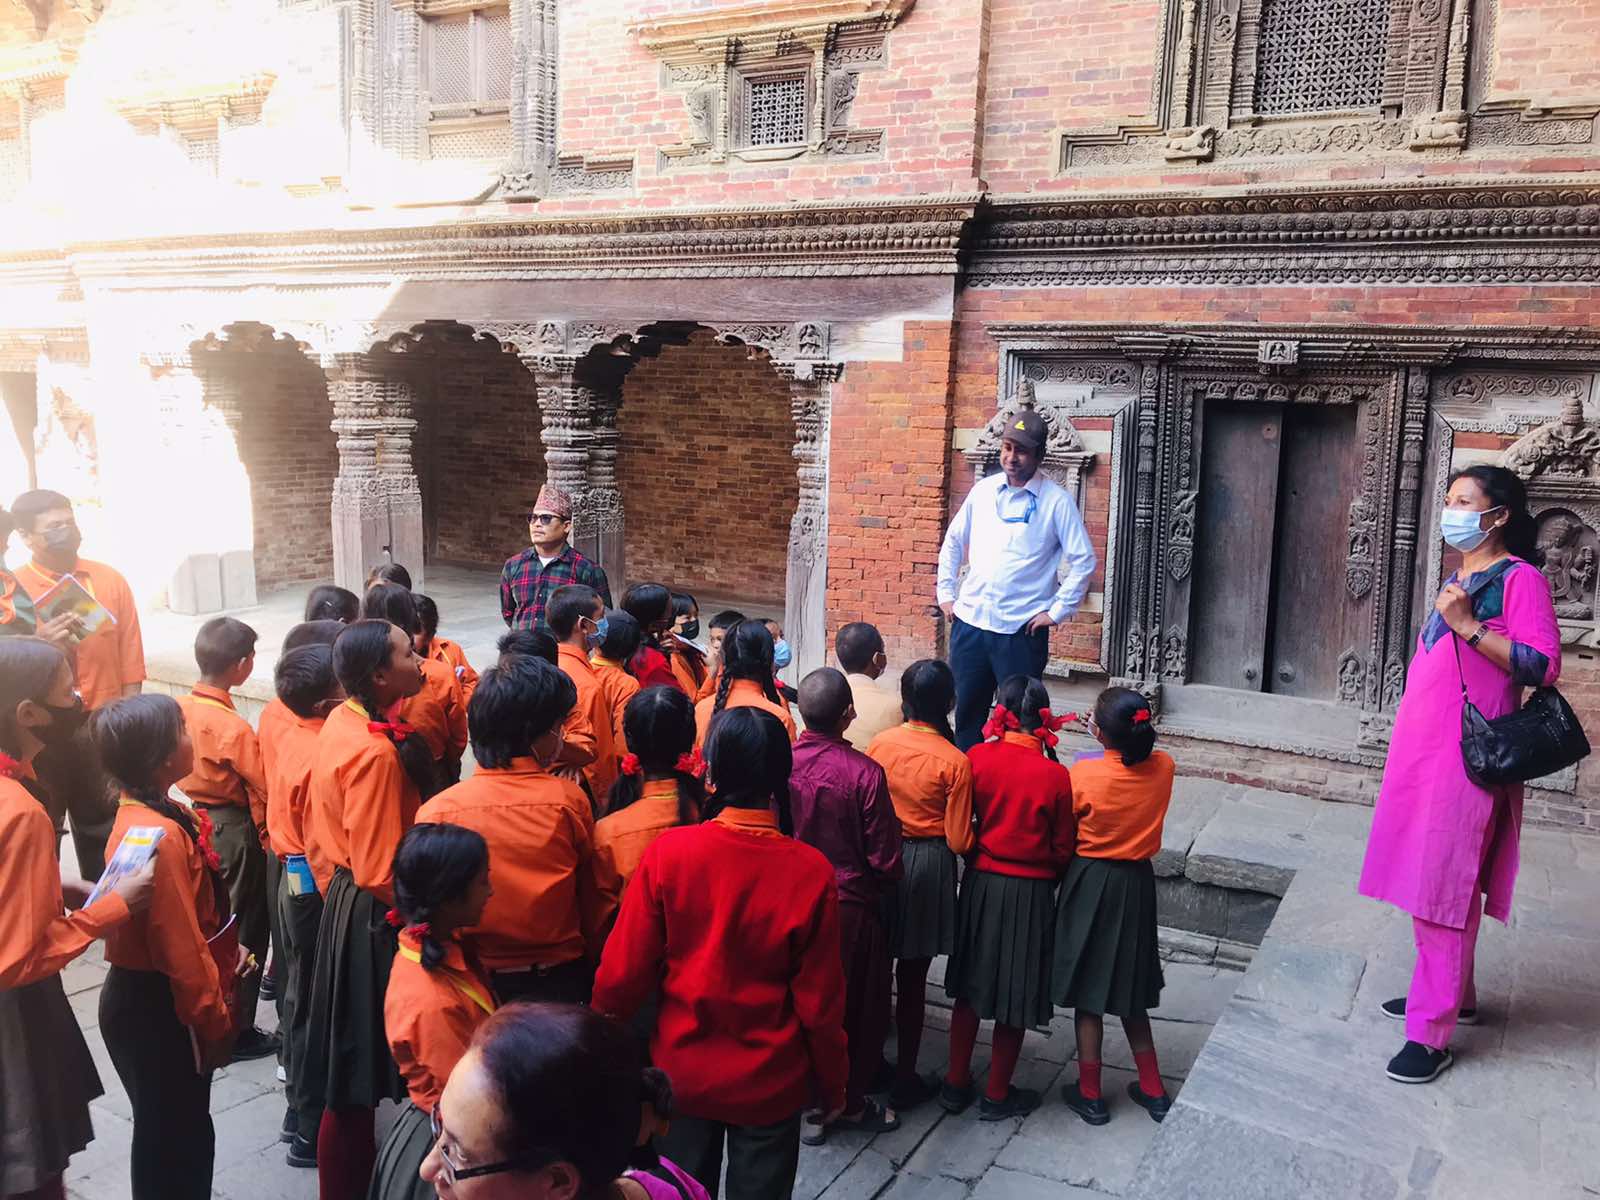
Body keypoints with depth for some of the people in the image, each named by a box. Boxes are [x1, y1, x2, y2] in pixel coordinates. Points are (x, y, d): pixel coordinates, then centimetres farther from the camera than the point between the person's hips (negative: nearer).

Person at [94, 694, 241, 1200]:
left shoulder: (141, 813, 2)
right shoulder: (161, 834, -28)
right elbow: (182, 949, -25)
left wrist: (224, 954, 14)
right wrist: (215, 1022, -16)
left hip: (141, 997, 9)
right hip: (159, 1008, -9)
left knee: (169, 1126, 24)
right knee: (175, 1134, 8)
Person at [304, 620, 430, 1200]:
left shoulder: (340, 722, 3)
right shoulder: (377, 752, -26)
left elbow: (318, 830, 13)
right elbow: (380, 873, -25)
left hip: (343, 904, 10)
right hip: (375, 919, -10)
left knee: (353, 1061, 22)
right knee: (363, 1071, 6)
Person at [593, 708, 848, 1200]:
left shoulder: (668, 852, -18)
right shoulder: (811, 872, -19)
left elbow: (622, 973, -11)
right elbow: (820, 999, -12)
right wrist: (832, 1083, 5)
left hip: (682, 1074, 1)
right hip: (770, 1084, -1)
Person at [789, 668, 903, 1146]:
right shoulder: (865, 773, -22)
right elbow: (884, 859, -15)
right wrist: (874, 885, 7)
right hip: (851, 908, -3)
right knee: (854, 1007, 17)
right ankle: (847, 1103, 32)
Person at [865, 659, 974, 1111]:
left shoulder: (879, 743, -7)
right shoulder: (955, 762, -16)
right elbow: (958, 841, -11)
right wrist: (975, 832, 9)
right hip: (928, 865, -3)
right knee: (912, 979, 8)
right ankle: (904, 1080, 19)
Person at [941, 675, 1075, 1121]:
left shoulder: (976, 758, -11)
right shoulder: (1055, 775, -15)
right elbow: (1063, 849, -5)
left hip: (980, 883, 3)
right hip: (1031, 892, -2)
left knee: (969, 988, 18)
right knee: (1015, 1001, 12)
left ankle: (956, 1084, 29)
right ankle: (997, 1096, 25)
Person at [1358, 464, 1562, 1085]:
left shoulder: (1521, 579, -10)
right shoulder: (1457, 580, 16)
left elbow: (1543, 666, -19)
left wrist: (1469, 627, -24)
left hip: (1463, 757, -9)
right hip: (1422, 750, 9)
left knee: (1443, 888, -5)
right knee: (1426, 880, 17)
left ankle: (1432, 1033, 2)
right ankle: (1451, 993, 33)